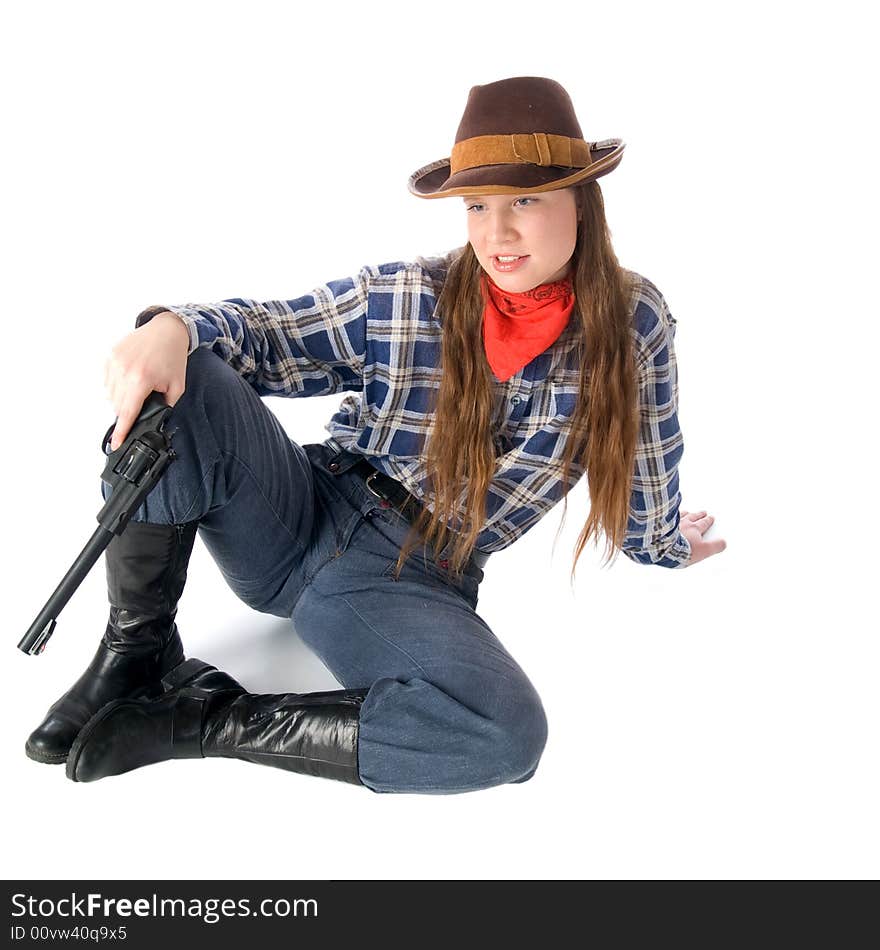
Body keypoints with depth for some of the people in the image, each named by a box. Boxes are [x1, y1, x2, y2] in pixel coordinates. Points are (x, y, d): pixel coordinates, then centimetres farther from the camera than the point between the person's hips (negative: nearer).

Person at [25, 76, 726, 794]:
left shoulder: (634, 322, -4)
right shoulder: (401, 297, -5)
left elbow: (644, 470, 12)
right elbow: (269, 333, 2)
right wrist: (174, 327, -20)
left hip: (417, 587, -1)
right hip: (307, 516, 1)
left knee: (508, 734, -33)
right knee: (180, 386, -26)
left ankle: (210, 719, -17)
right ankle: (140, 654, -8)